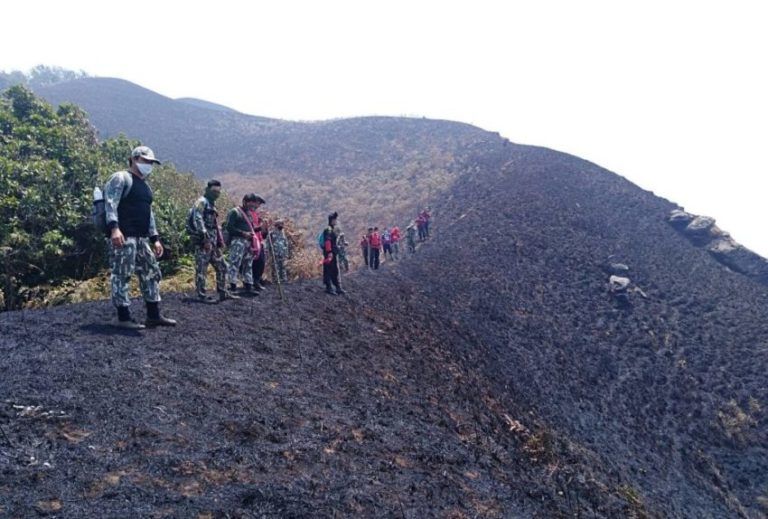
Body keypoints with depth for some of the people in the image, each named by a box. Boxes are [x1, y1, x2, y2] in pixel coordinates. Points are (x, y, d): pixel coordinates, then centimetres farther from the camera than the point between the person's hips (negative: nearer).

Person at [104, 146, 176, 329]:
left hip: (142, 238, 9)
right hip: (123, 237, -9)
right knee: (121, 275, -5)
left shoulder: (145, 186, 24)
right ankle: (124, 318, 0)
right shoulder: (121, 178, -3)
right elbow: (110, 203, -15)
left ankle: (154, 315, 15)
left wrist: (155, 238, 20)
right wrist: (114, 228, -28)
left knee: (151, 273, 9)